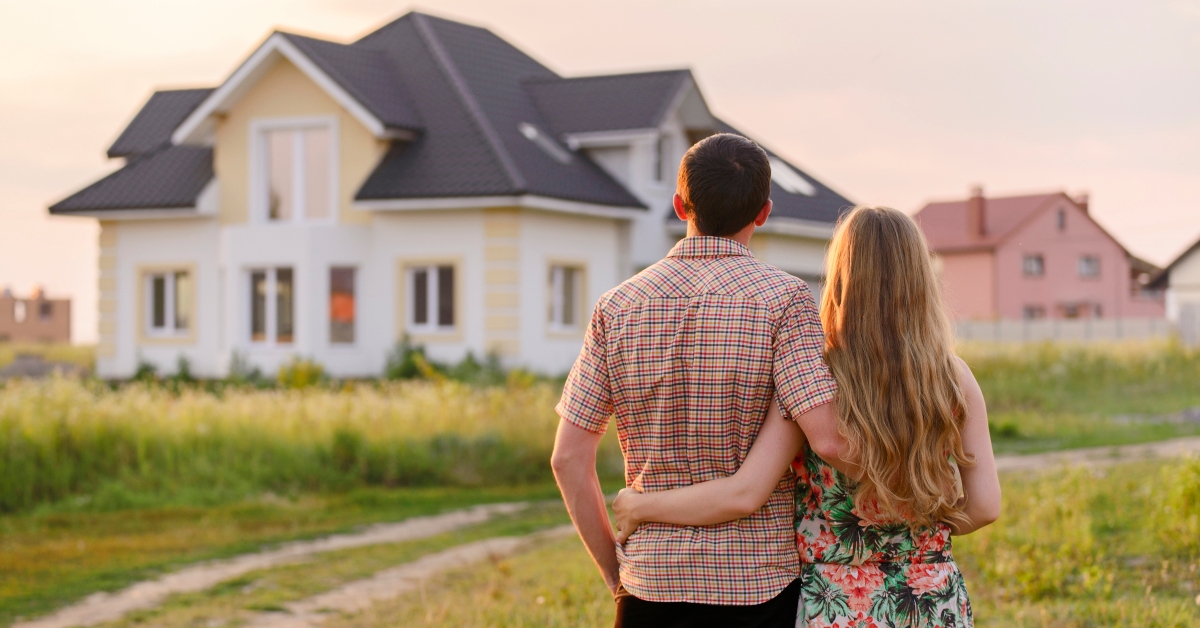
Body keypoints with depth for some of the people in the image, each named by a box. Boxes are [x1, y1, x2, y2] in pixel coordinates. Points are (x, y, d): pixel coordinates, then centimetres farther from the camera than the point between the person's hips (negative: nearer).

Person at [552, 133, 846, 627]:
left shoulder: (618, 307, 3)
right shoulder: (783, 298, -7)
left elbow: (569, 459, 1)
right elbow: (825, 434, -18)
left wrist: (614, 571, 9)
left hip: (652, 586, 3)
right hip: (762, 585, -3)